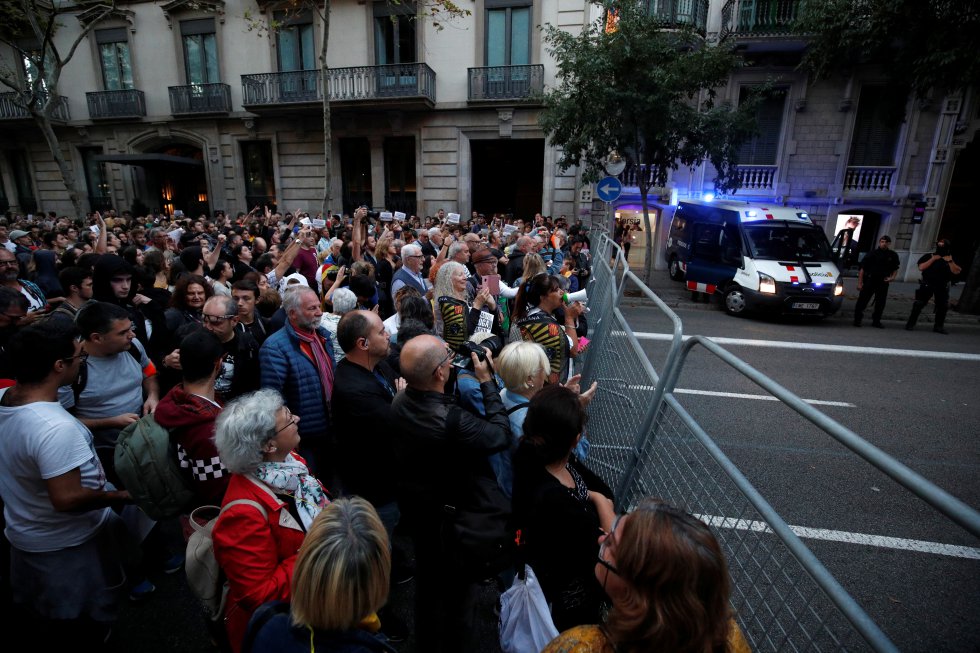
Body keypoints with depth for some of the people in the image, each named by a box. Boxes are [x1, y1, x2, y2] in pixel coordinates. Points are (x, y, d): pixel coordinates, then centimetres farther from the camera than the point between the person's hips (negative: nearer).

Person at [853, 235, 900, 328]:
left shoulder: (893, 255, 7)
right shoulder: (872, 254, -4)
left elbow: (895, 269, 20)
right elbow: (862, 269, -5)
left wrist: (892, 277, -1)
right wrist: (860, 283, -9)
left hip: (883, 282, 4)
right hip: (870, 280, -4)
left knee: (881, 303, 6)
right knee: (862, 301, -5)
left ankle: (876, 321, 19)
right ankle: (857, 320, 4)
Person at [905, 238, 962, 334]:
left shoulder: (950, 259, 7)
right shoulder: (928, 256, 1)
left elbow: (956, 271, -4)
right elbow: (921, 268, -12)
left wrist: (950, 261, -14)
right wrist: (933, 259, -14)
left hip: (942, 287, 3)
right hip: (927, 285, -3)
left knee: (942, 307, 6)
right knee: (919, 304, -6)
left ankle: (939, 326, 16)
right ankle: (910, 324, 0)